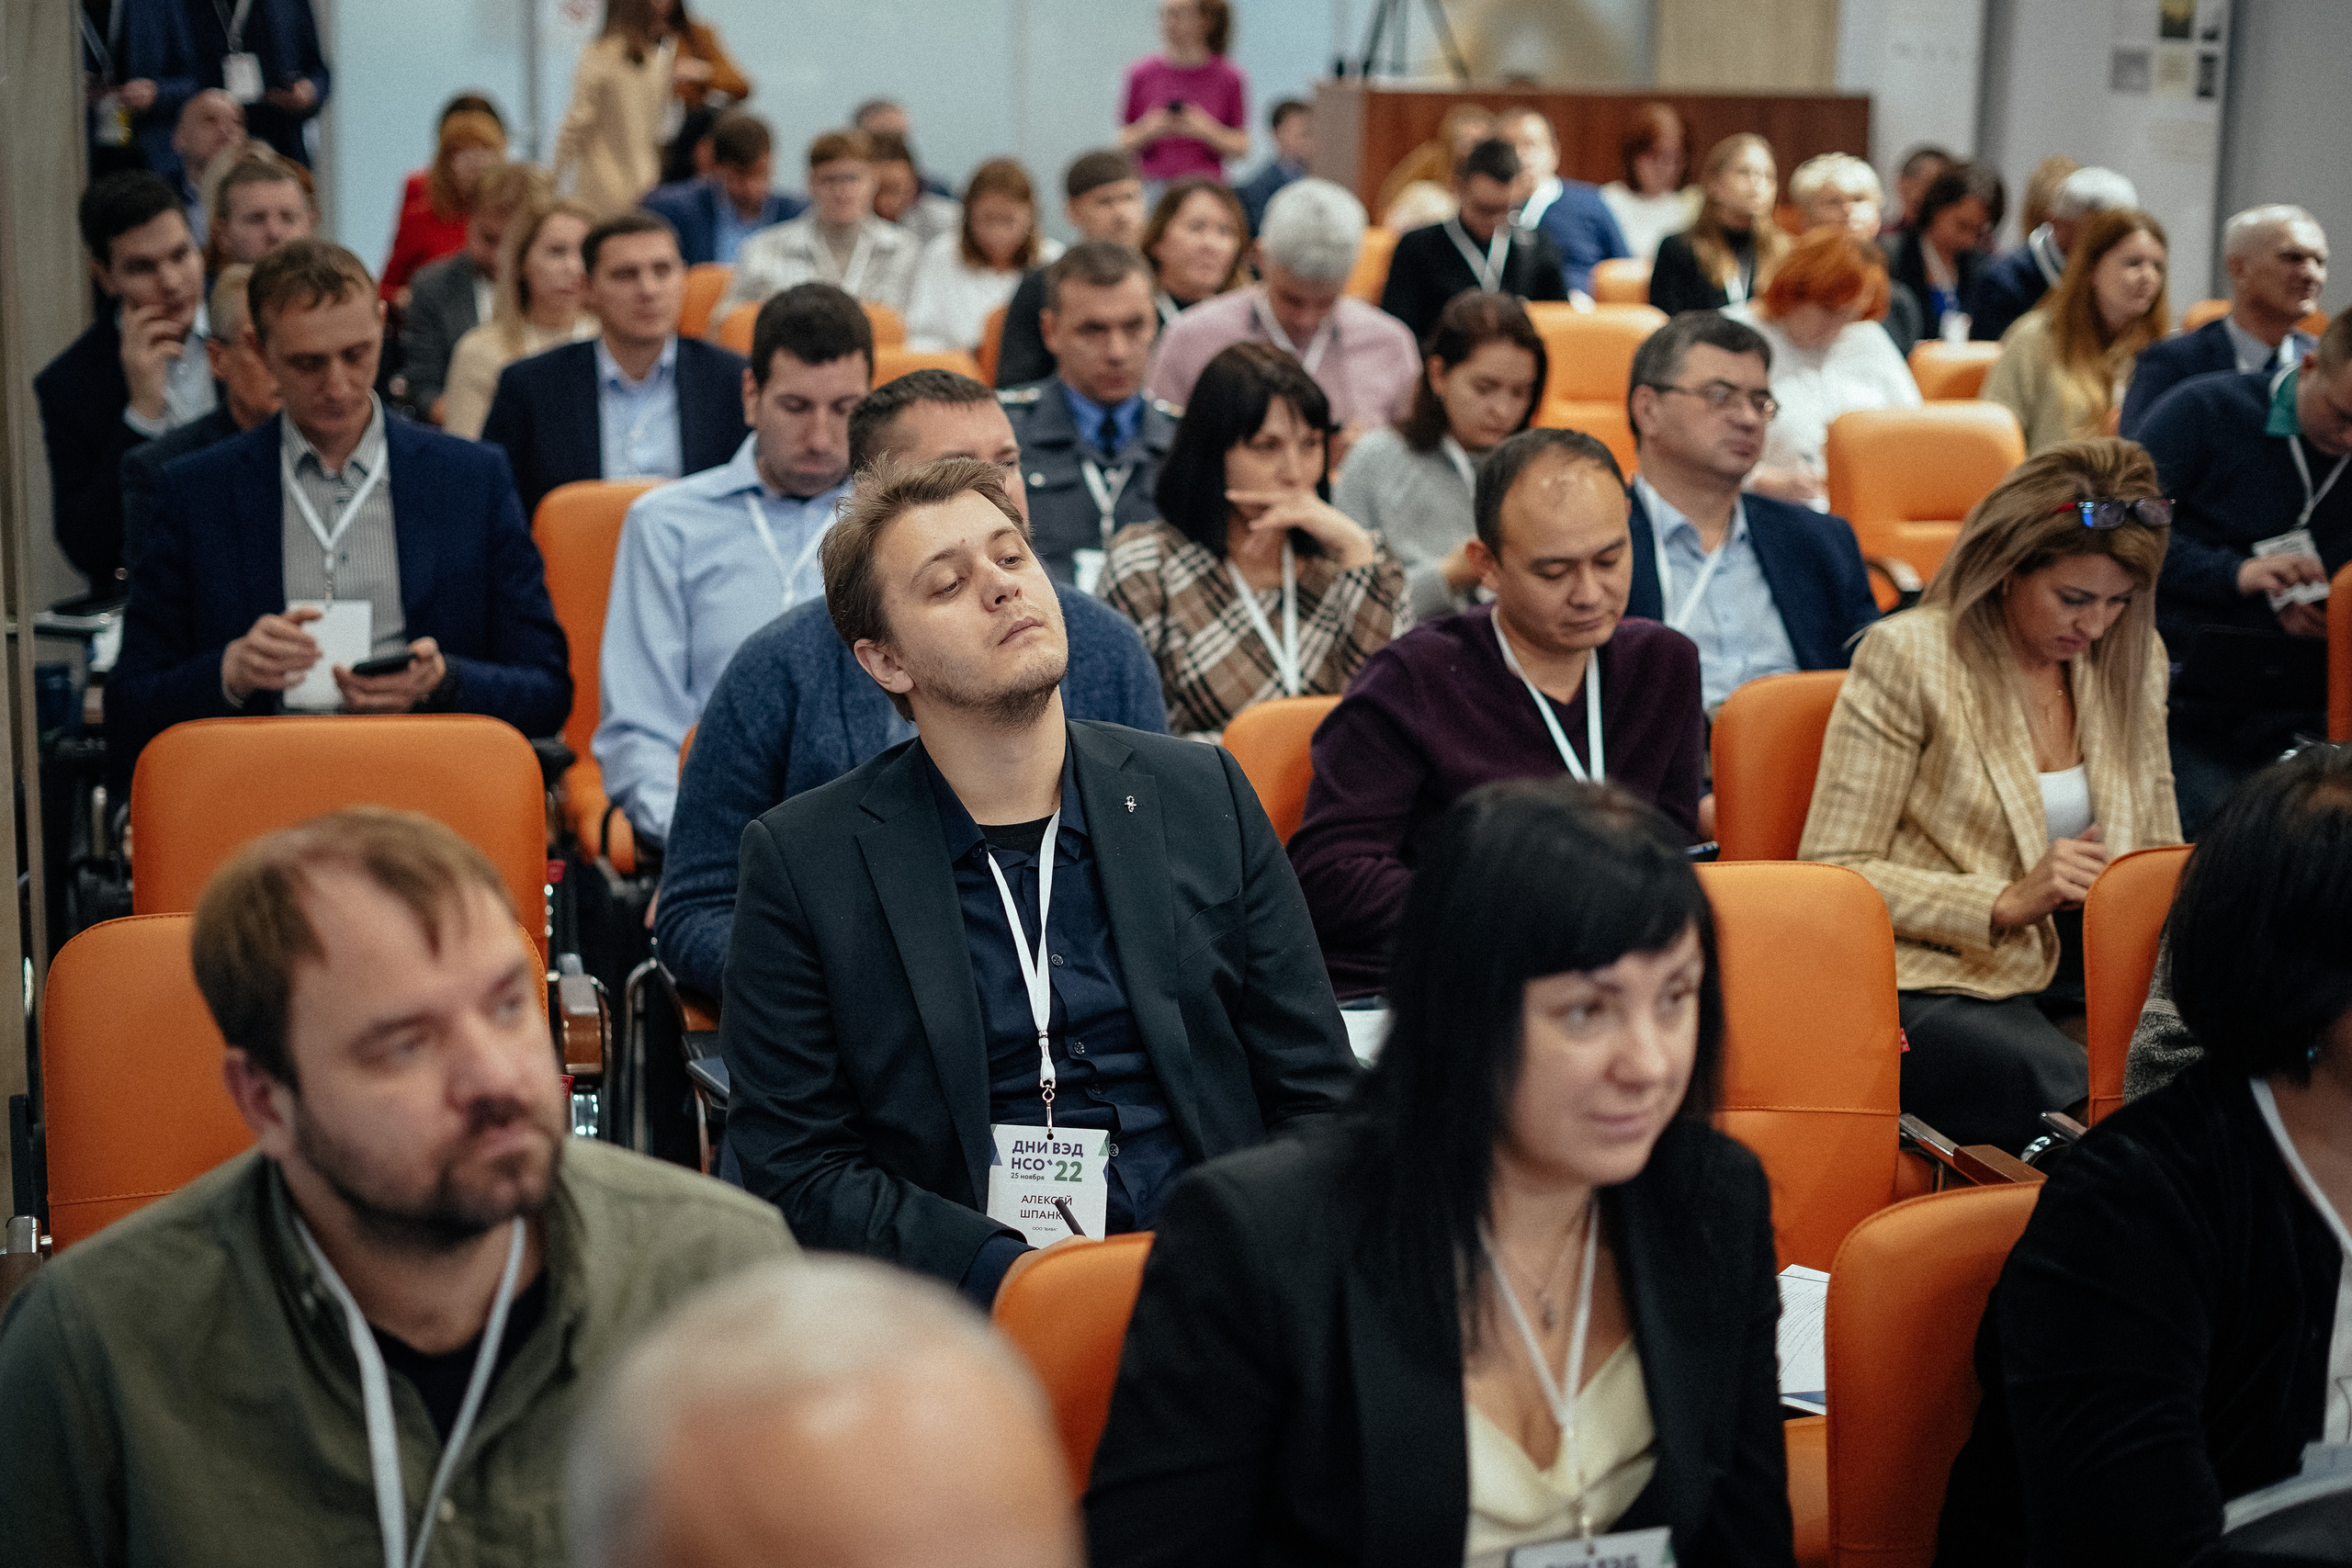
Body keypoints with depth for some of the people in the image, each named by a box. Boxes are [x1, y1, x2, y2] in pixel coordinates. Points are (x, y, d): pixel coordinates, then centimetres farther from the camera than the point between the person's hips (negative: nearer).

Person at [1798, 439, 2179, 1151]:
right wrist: (2007, 903, -19)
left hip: (2085, 974, 6)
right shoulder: (1905, 657, -4)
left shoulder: (2132, 658, 14)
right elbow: (1830, 874, -8)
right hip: (1938, 983, -6)